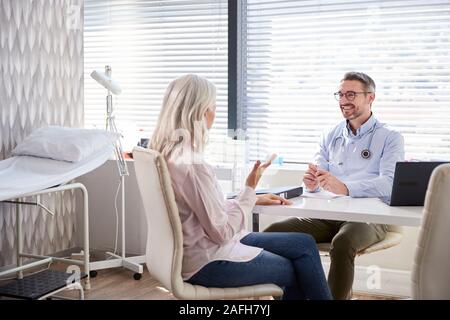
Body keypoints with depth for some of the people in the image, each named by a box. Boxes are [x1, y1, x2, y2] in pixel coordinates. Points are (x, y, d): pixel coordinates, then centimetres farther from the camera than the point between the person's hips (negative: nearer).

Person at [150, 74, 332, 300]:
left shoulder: (168, 152, 3)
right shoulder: (192, 165, -28)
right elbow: (223, 232, -22)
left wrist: (254, 199, 12)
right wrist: (250, 189, -13)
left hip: (203, 246, 9)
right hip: (208, 262, -9)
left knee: (305, 244, 11)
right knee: (299, 271, 8)